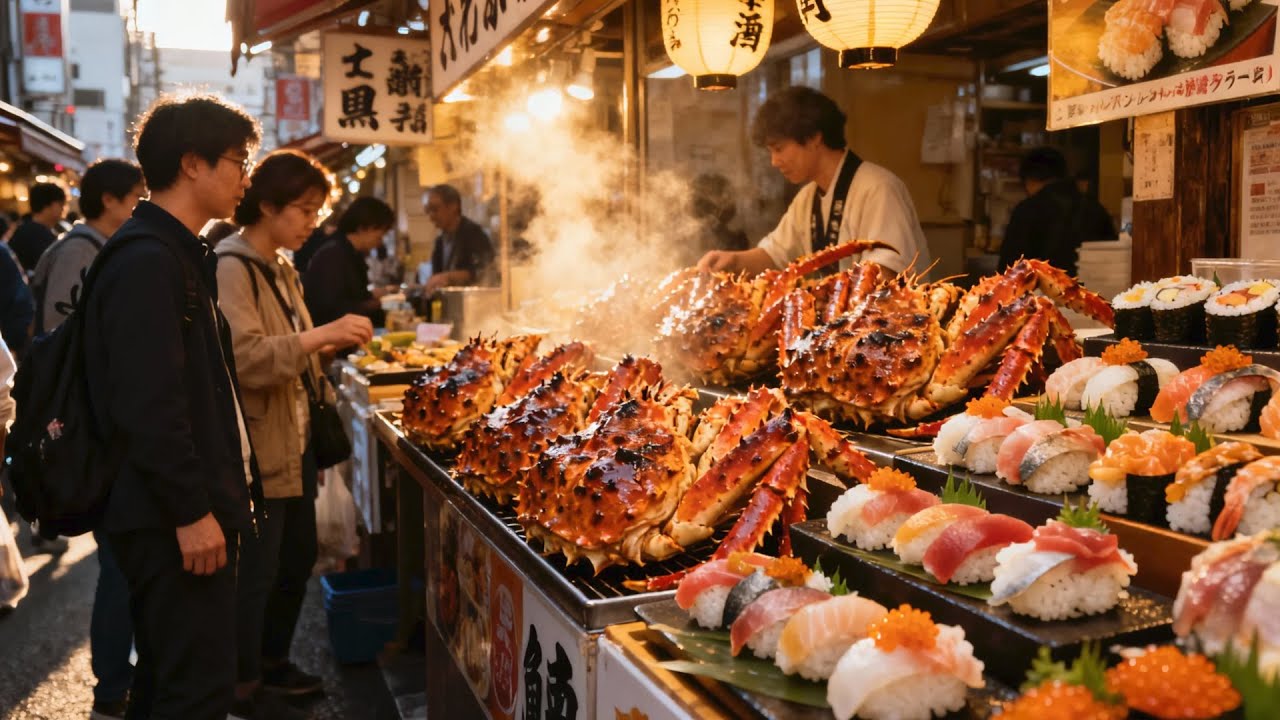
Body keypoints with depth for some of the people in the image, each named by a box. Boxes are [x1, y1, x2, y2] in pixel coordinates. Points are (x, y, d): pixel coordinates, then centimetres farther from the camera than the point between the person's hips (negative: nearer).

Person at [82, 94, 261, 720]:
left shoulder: (179, 253, 16)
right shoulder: (147, 260, -16)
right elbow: (148, 403, -23)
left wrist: (223, 492, 17)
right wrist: (192, 510, -21)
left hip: (187, 508, 10)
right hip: (174, 518, -10)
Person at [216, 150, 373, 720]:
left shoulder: (280, 267, 13)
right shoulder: (232, 267, -16)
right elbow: (247, 358, -26)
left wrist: (331, 342, 9)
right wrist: (319, 334, -30)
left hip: (294, 439, 9)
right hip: (257, 447, -9)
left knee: (298, 555, 18)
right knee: (256, 570, 3)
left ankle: (273, 661, 36)